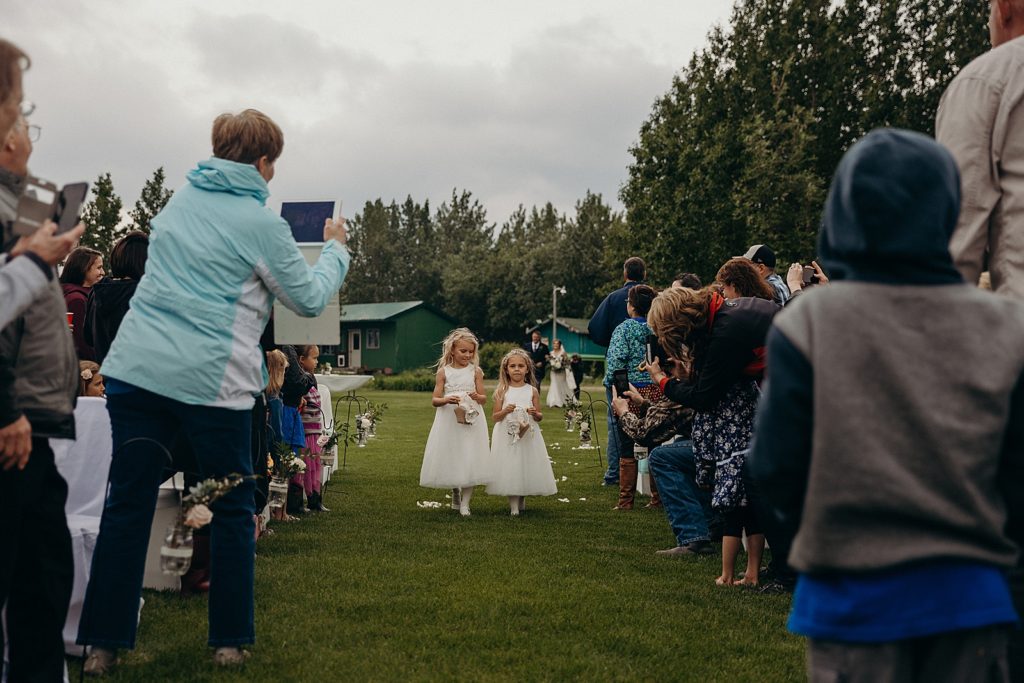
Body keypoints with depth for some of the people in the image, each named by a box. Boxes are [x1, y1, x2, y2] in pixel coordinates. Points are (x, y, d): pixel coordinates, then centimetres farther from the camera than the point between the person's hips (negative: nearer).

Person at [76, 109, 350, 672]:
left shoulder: (179, 200, 14)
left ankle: (103, 644, 9)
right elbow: (309, 299, 3)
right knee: (232, 510, 10)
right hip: (208, 380, -5)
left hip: (135, 367, 5)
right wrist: (335, 248, 18)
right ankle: (229, 641, 15)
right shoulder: (261, 224, -4)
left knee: (127, 504, 7)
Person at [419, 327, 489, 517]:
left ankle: (465, 503, 2)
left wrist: (476, 397, -18)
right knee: (450, 459, 7)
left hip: (471, 420, 0)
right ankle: (455, 494, 31)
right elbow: (434, 400, -1)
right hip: (449, 420, 0)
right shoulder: (444, 372, 1)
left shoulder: (475, 371, 2)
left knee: (469, 460, -4)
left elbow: (484, 399, 5)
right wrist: (447, 400, -21)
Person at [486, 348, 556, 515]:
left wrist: (535, 413, -14)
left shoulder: (532, 391, 3)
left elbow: (540, 417, 8)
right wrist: (505, 411, -16)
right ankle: (513, 505, 2)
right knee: (509, 469, -4)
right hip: (507, 436, -1)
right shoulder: (502, 391, 0)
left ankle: (522, 499, 25)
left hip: (528, 435, 1)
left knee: (527, 466, 6)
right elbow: (495, 417, 2)